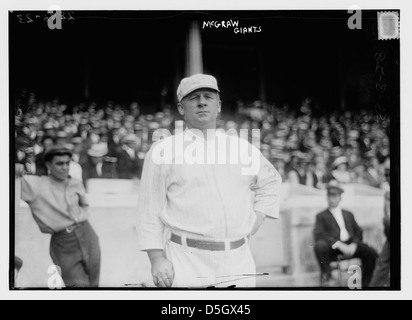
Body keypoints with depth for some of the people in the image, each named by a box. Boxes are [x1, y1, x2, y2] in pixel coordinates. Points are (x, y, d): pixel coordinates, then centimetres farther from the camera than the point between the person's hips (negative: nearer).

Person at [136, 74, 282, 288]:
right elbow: (150, 210, -1)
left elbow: (271, 181, 28)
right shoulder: (162, 150, 2)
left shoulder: (242, 147, 13)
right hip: (186, 262, -3)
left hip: (238, 261, 4)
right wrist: (157, 258, -9)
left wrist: (254, 224, 14)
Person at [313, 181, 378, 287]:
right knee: (319, 246, -36)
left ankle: (364, 284, -13)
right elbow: (318, 235, -3)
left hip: (350, 245, 3)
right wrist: (339, 244, -18)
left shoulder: (349, 214, 28)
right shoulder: (321, 216, 14)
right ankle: (326, 274, -11)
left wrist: (353, 244, -6)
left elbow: (358, 232, 19)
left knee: (371, 253, -25)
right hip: (333, 247, -3)